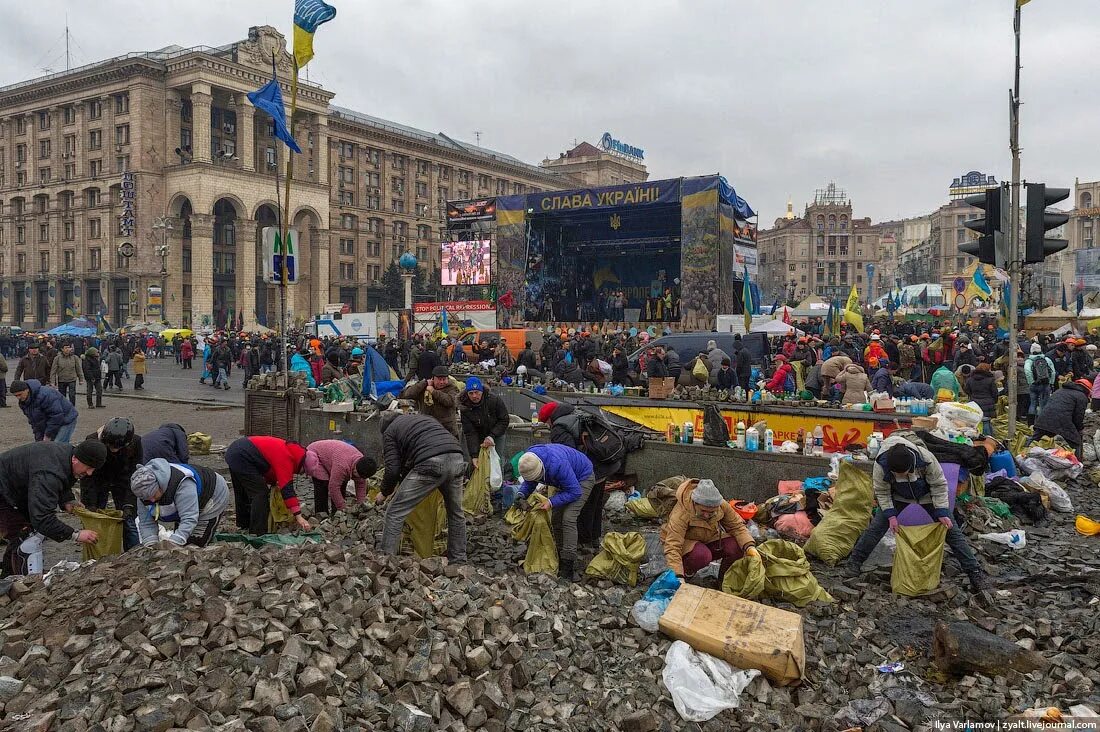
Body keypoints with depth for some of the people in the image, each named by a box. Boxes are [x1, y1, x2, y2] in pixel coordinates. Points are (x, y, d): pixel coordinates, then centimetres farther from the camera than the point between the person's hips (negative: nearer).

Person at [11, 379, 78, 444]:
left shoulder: (44, 395, -30)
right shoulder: (23, 403, 1)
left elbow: (56, 416, -29)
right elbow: (34, 422, 9)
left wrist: (48, 435, -22)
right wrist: (39, 439, 1)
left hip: (65, 421, -9)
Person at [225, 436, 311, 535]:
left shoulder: (286, 448, 9)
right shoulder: (286, 459, -19)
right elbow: (287, 489, -24)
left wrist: (274, 482, 1)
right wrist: (299, 516, -25)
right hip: (242, 458, -11)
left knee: (243, 492, 24)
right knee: (260, 493, -8)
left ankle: (244, 525, 41)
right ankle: (257, 533, -7)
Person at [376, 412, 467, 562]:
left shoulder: (389, 431, 18)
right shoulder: (424, 418, 37)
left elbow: (393, 469, 7)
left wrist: (384, 493, 27)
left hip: (430, 465, -6)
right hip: (457, 460, 6)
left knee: (394, 513, 7)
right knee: (456, 513, 27)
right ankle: (458, 559, 34)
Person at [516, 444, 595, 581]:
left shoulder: (557, 465, -42)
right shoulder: (529, 462, -20)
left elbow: (575, 492, -34)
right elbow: (529, 483, -1)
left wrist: (551, 502, -38)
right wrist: (521, 495, -22)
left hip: (583, 478, -8)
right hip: (565, 481, 8)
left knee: (568, 518, -20)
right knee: (556, 518, 5)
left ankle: (568, 567, -20)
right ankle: (561, 556, 17)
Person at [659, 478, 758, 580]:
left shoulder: (722, 505, -19)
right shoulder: (681, 514, -35)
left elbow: (737, 526, -7)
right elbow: (672, 547, -39)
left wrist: (750, 546, -25)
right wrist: (678, 576, -49)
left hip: (709, 539, 5)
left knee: (737, 546, -23)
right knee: (702, 555, -38)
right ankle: (685, 573, -6)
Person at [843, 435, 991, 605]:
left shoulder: (926, 458, -40)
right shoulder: (880, 465, -36)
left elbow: (939, 485, -22)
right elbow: (882, 492, -17)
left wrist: (942, 513, -24)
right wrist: (891, 515, -23)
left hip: (926, 495, -1)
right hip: (899, 496, 1)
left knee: (951, 531, -6)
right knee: (876, 527, -11)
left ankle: (976, 575, -2)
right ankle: (854, 563, 2)